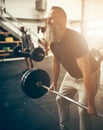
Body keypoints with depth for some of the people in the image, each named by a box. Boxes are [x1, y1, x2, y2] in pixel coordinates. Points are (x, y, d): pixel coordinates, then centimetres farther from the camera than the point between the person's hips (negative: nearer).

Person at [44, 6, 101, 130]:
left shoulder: (75, 40, -35)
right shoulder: (53, 41, -10)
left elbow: (87, 74, -34)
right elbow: (56, 63, 7)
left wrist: (91, 104, -29)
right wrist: (54, 83, 13)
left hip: (89, 76, -7)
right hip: (71, 75, 8)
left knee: (84, 110, -7)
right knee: (61, 100, 13)